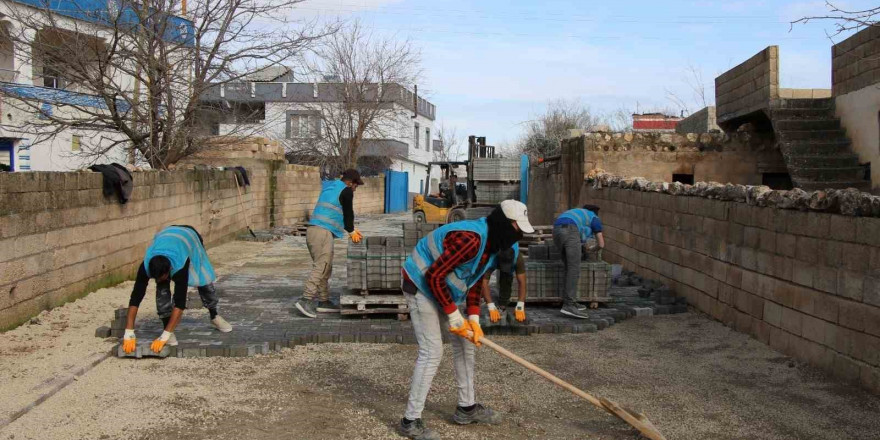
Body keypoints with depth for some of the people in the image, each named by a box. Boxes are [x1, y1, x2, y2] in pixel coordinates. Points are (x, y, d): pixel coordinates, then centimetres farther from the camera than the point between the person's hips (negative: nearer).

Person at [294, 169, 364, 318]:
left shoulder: (329, 187, 25)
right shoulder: (346, 191, -1)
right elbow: (348, 212, 5)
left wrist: (351, 230, 33)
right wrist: (351, 231, 22)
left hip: (312, 230, 9)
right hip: (323, 232, -9)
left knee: (325, 268, 13)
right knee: (321, 267, -12)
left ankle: (324, 301, 14)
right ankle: (306, 300, -18)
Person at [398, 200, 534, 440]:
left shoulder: (491, 243, 3)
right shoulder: (470, 238, -30)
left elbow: (474, 283, 10)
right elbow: (434, 276, -29)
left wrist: (473, 319, -2)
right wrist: (454, 316, -22)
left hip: (442, 290, 10)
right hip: (421, 287, -10)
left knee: (466, 342, 13)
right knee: (432, 350, -13)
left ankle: (467, 407, 26)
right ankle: (411, 421, -4)